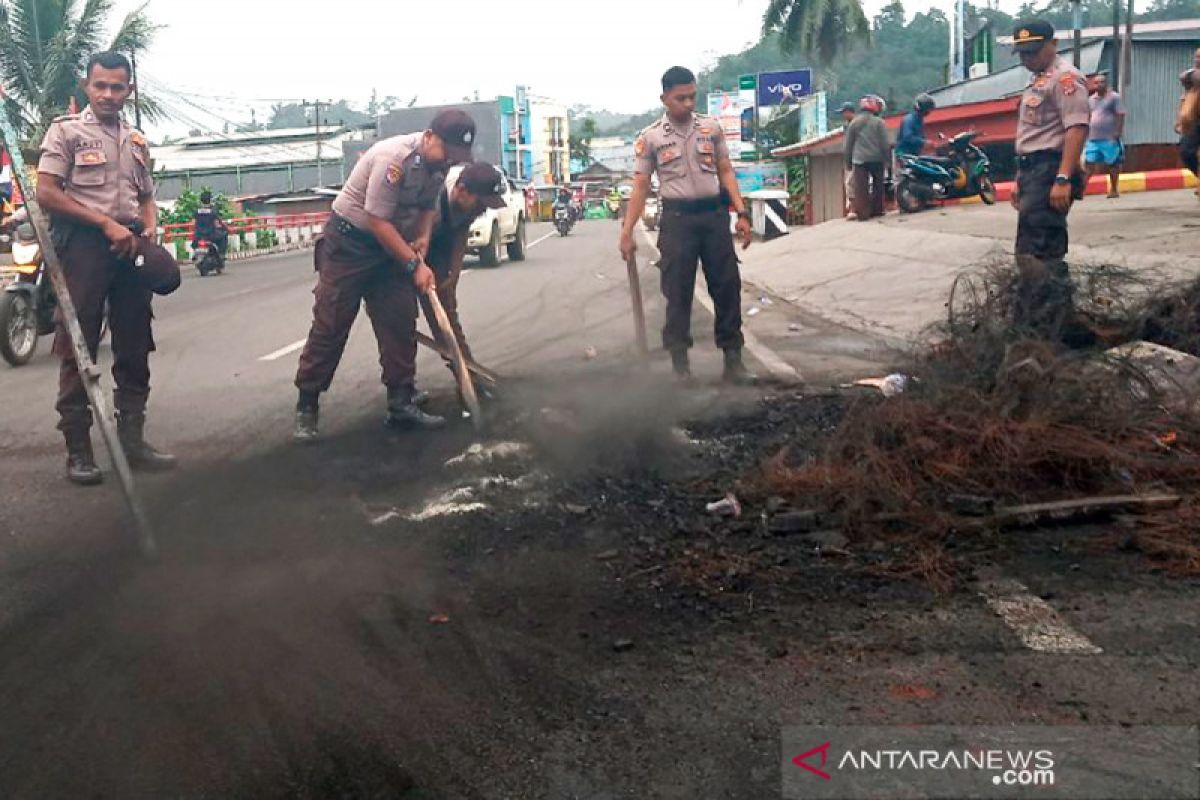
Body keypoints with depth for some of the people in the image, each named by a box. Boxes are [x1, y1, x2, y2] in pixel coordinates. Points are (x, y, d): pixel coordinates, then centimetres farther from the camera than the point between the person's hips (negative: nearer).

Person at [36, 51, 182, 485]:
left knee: (134, 347, 8)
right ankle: (78, 449, 0)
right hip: (83, 243, -6)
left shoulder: (136, 141, 18)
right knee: (78, 349, -4)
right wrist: (107, 224, -15)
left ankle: (131, 439, 16)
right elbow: (46, 193, -9)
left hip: (129, 245, 6)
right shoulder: (66, 131, 1)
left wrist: (148, 230, 3)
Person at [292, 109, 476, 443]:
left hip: (391, 245, 7)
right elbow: (378, 221, -26)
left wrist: (423, 236, -6)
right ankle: (306, 408, 3)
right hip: (348, 242, -7)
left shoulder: (438, 162, -2)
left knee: (401, 325, 1)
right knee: (330, 326, -5)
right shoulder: (394, 158, -28)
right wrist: (414, 265, -24)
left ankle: (401, 404, 7)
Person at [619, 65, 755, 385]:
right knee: (677, 293, 0)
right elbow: (640, 187, 1)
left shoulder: (711, 128, 7)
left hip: (714, 214, 3)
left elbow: (725, 171, 10)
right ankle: (680, 365, 9)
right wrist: (627, 232, -4)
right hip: (677, 218, -2)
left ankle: (733, 360, 13)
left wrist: (742, 213, 1)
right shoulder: (650, 138, 0)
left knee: (728, 287, 4)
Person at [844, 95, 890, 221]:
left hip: (859, 159, 0)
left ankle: (862, 213, -11)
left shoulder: (854, 123, 7)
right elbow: (884, 143, -2)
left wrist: (848, 162, 14)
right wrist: (886, 159, 5)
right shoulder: (879, 122, 1)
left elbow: (848, 144, 9)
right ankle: (877, 210, 16)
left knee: (861, 187, -4)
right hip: (876, 159, 0)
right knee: (878, 185, 15)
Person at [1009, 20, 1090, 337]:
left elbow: (1077, 128, -19)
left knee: (1035, 254, -15)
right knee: (1044, 253, 14)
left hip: (1050, 171, -10)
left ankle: (1043, 332, -13)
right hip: (1033, 171, 10)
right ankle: (1031, 325, 20)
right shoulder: (1036, 82, 22)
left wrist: (1063, 179, -27)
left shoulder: (1064, 78, -9)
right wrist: (1020, 179, 23)